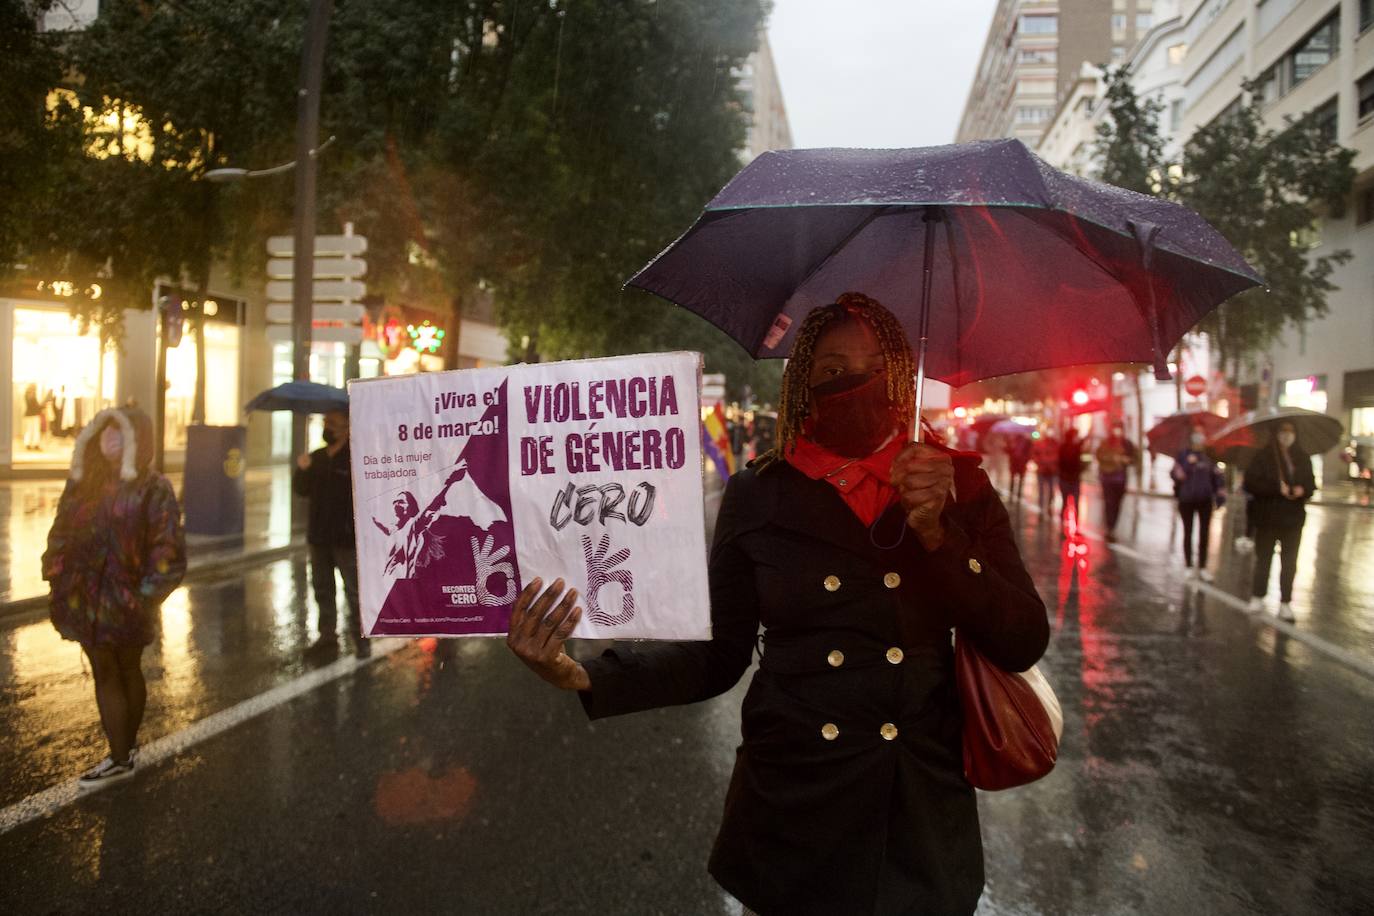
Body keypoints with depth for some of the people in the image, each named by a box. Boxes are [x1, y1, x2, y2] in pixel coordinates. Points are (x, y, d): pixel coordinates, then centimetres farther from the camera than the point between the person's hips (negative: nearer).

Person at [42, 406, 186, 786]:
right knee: (105, 674, 11)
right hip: (88, 599, 5)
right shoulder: (85, 482, 8)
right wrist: (58, 578, 2)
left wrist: (146, 595, -17)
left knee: (126, 672, 7)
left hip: (124, 601, -5)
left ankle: (123, 756, 19)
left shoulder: (152, 488, -10)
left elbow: (167, 549, -13)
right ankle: (124, 751, 21)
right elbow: (63, 534, 11)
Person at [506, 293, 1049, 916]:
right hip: (793, 813, 0)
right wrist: (581, 677, -18)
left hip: (923, 815, 1)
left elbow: (1024, 647, -5)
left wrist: (937, 533, -19)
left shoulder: (958, 485, -1)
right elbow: (720, 655, -4)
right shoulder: (758, 495, -3)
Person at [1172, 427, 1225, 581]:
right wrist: (1187, 464, -26)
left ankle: (1202, 567, 10)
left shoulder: (1209, 457, 5)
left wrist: (1220, 494, -3)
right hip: (1186, 500, -1)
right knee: (1188, 532, 7)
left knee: (1204, 533, 3)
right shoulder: (1182, 456, 0)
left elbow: (1218, 476, 5)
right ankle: (1189, 566, 15)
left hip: (1205, 500, 2)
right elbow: (1175, 474, -11)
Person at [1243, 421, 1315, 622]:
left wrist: (1302, 490, -12)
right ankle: (1257, 598, 18)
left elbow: (1311, 484, 11)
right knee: (1263, 559, 7)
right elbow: (1251, 483, -12)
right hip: (1267, 517, -3)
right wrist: (1278, 488, -21)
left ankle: (1285, 603, 12)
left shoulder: (1302, 458, 8)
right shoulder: (1263, 456, -4)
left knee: (1289, 563, 5)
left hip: (1293, 517, 3)